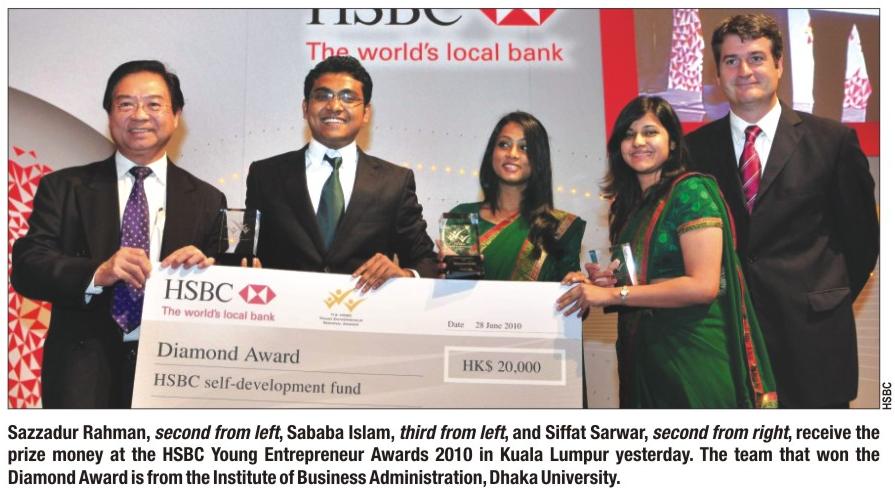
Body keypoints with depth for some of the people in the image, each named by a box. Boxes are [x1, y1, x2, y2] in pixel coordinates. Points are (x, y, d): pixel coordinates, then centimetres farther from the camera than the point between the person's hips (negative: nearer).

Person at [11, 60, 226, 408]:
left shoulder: (208, 201, 7)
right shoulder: (63, 188, 6)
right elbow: (26, 267, -4)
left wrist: (207, 271, -16)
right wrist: (97, 273, -22)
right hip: (84, 368, -1)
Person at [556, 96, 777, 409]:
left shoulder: (691, 191, -10)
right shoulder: (628, 203, 11)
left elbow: (704, 285, -19)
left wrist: (613, 294, -19)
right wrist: (595, 283, -1)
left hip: (690, 355, -7)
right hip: (641, 356, 7)